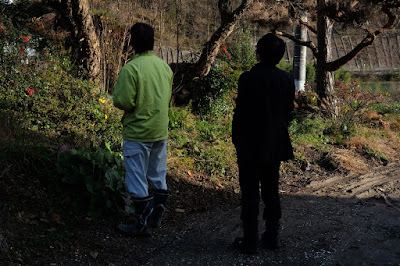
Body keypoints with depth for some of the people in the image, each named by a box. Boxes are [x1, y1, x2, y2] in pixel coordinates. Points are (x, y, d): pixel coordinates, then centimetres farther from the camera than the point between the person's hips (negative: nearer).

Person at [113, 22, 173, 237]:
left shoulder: (131, 68, -19)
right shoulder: (164, 66, 5)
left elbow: (123, 101, -21)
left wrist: (116, 94, 0)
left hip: (137, 133, -7)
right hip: (161, 131, 7)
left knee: (138, 181, 3)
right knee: (158, 177, 17)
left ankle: (141, 225, 10)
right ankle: (156, 217, 31)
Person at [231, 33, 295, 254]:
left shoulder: (248, 79, -17)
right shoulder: (287, 79, 0)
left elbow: (240, 113, -13)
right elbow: (288, 112, 6)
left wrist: (236, 140, 0)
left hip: (251, 146, -5)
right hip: (275, 145, 5)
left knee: (250, 194, 3)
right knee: (271, 192, 16)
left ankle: (250, 241, 10)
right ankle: (272, 236, 24)